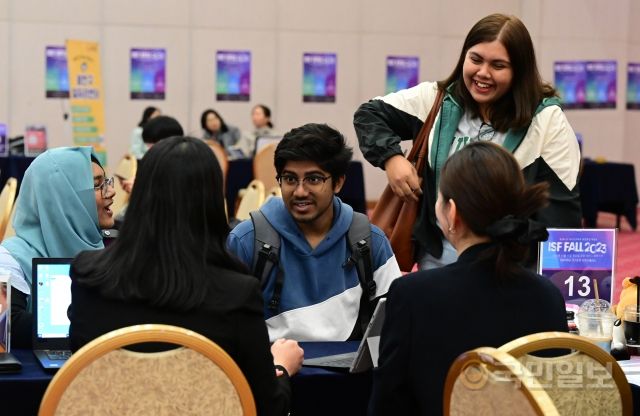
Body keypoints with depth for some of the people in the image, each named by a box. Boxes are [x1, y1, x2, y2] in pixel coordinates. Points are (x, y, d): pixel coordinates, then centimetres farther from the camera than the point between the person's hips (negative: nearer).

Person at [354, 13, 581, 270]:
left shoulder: (546, 119, -8)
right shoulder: (435, 100, 0)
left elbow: (561, 210, -8)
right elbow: (369, 115, 9)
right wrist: (391, 157, -9)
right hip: (437, 259, 3)